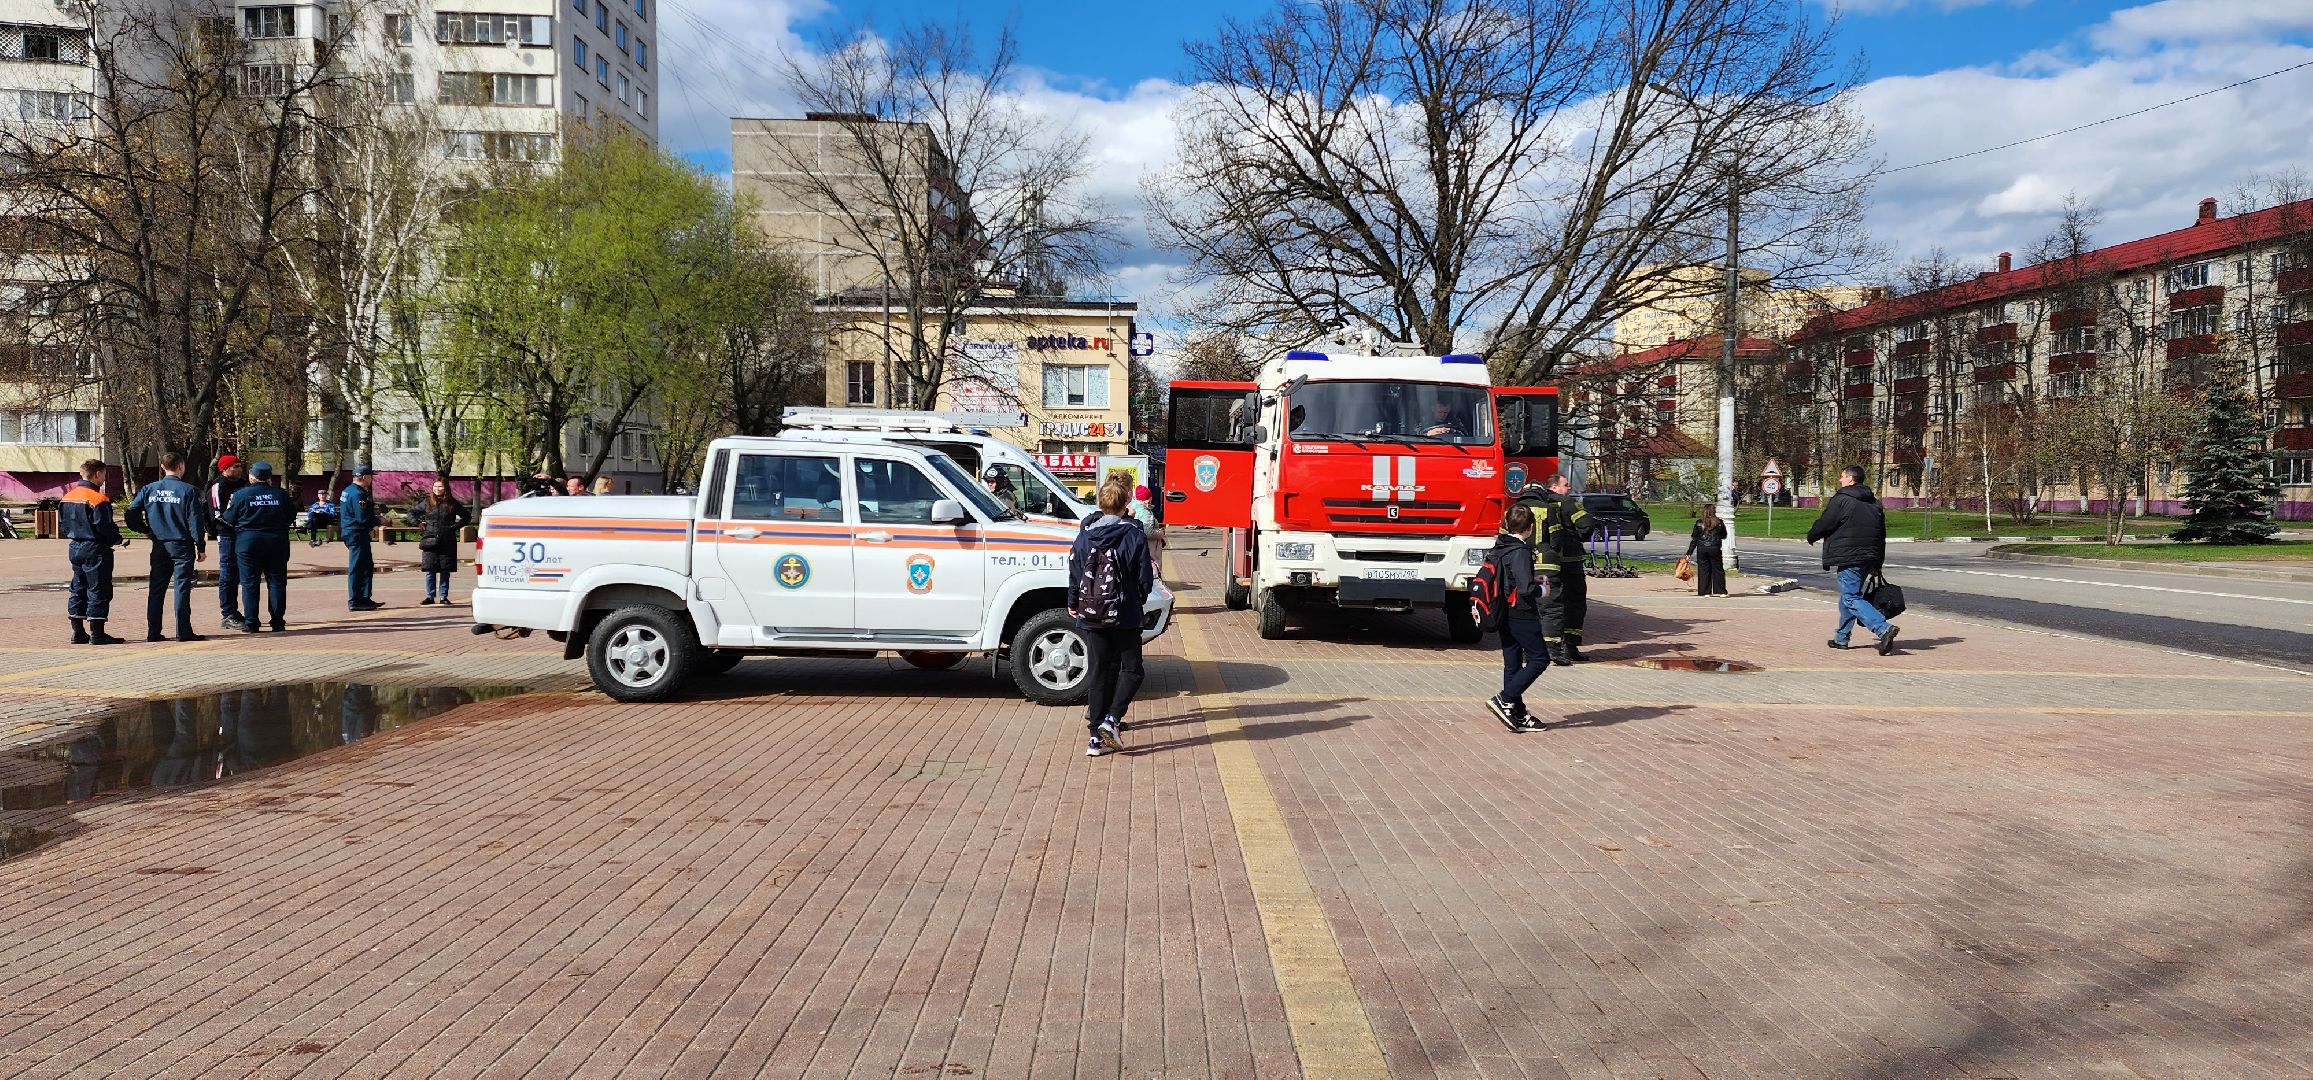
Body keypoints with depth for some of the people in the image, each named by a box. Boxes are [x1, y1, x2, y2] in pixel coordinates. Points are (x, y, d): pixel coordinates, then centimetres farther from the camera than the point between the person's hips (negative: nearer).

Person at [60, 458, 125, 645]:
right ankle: (97, 634, -3)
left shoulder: (68, 496, 10)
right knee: (98, 590, -3)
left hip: (74, 548, 8)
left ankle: (78, 632, 17)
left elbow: (62, 525, 14)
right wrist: (116, 539, -3)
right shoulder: (98, 499, -17)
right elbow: (104, 526, -20)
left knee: (78, 589, 14)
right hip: (95, 549, -8)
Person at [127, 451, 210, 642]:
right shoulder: (187, 490, -8)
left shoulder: (149, 489, 4)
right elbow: (196, 521, -10)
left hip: (159, 546, 4)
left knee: (156, 589, 9)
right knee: (182, 588, -3)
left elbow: (131, 513, 0)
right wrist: (201, 547, -4)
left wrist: (147, 530, 15)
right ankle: (184, 631, -4)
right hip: (182, 546, -4)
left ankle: (153, 632, 10)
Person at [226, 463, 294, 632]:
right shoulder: (281, 494, 1)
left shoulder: (241, 494, -5)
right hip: (277, 542, 2)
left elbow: (230, 518, -1)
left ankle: (250, 623, 2)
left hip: (248, 542, -2)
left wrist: (228, 508, 20)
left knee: (250, 583, 4)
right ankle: (277, 621, 5)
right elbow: (291, 517, 6)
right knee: (277, 582, 6)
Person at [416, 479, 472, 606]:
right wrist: (419, 525, 7)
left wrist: (455, 526, 1)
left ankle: (443, 596, 10)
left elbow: (467, 517, 12)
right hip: (430, 541, 1)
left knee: (445, 570, 2)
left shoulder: (452, 504, 4)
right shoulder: (427, 502, 8)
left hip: (447, 542, -1)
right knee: (430, 570, -1)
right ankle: (430, 596, 7)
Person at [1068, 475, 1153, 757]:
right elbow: (1145, 580, -6)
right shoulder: (1134, 536, -8)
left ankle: (1097, 736, 6)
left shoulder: (1085, 536, 1)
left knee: (1097, 672, 8)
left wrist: (1073, 603, 23)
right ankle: (1111, 719, -10)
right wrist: (1138, 600, 15)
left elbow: (1074, 574, 6)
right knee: (1131, 669, 9)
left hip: (1091, 617, 3)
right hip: (1124, 616, -3)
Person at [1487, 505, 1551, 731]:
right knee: (1539, 659, 0)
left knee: (1512, 663, 11)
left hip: (1504, 616, 9)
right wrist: (1540, 590, -5)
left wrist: (1531, 579, 19)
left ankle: (1518, 715, 15)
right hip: (1521, 615, -9)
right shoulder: (1520, 552, -18)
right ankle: (1504, 700, -7)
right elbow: (1526, 589, -25)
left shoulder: (1498, 548, 7)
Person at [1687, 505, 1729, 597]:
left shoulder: (1699, 523, -1)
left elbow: (1694, 539, 0)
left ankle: (1705, 592, 5)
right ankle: (1721, 591, 10)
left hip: (1702, 550, 0)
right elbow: (1724, 536, 12)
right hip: (1715, 549, 0)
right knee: (1718, 570, 8)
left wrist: (1689, 553, 3)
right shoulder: (1719, 523, -1)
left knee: (1703, 570, 6)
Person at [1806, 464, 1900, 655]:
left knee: (1851, 598, -10)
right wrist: (1877, 565, 24)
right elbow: (1881, 536, 19)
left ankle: (1884, 629, -25)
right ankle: (1841, 638, 26)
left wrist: (1811, 536, 15)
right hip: (1868, 559, 9)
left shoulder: (1840, 501, -10)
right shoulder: (1874, 503, 16)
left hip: (1847, 559, -9)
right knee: (1848, 596, 19)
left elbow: (1823, 525, -9)